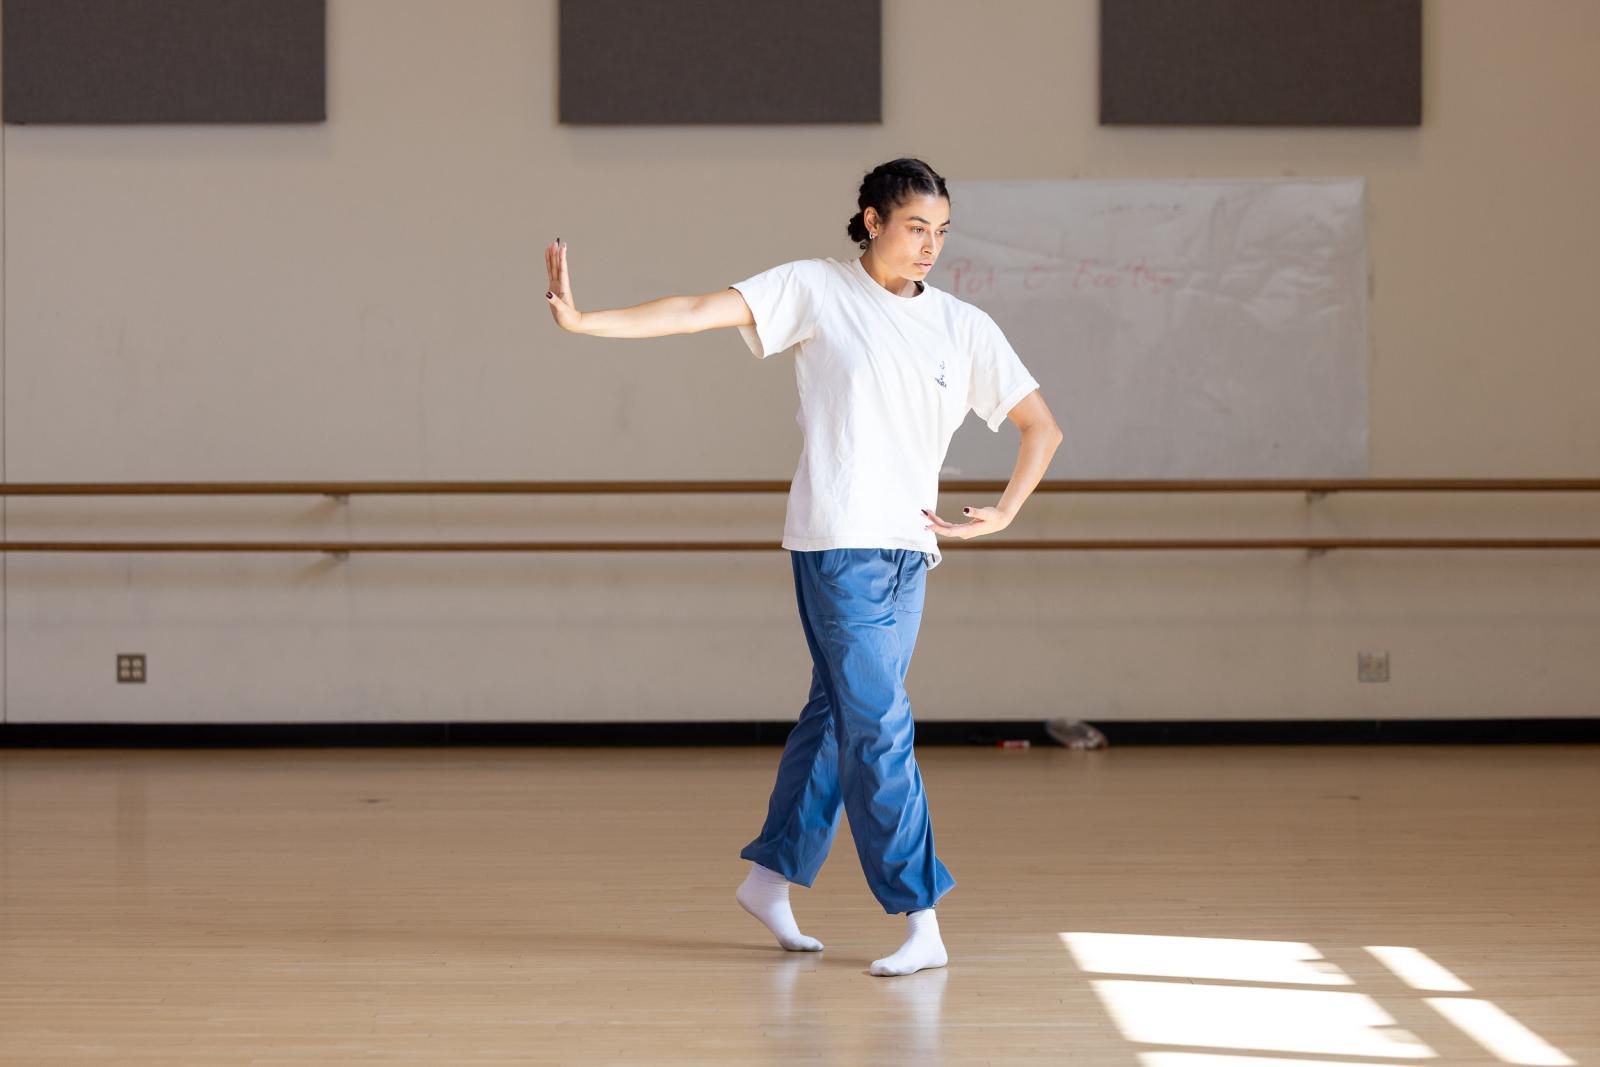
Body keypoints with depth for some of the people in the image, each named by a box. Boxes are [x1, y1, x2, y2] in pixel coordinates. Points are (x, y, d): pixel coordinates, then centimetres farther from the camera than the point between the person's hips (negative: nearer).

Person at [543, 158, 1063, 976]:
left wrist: (1003, 513, 3)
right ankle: (919, 922, -9)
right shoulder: (818, 290, -1)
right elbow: (702, 312, -7)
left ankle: (772, 875, 28)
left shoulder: (963, 328, 9)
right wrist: (583, 321, -17)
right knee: (878, 727, -9)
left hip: (908, 547, 5)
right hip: (837, 542, -5)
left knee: (839, 712, 12)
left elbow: (1041, 427, 14)